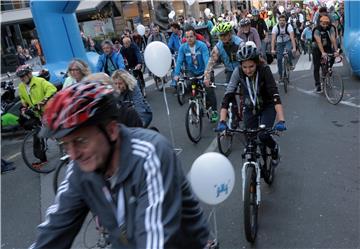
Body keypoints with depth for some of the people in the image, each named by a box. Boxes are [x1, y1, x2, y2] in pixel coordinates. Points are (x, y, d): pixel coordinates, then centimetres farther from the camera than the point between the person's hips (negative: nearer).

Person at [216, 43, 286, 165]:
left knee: (263, 135, -20)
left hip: (267, 106, -2)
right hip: (250, 108, 2)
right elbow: (228, 95, -26)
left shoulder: (264, 70, -27)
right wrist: (222, 121, -37)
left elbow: (275, 94, -34)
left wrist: (281, 121, -47)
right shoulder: (238, 72, -22)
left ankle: (274, 147, 14)